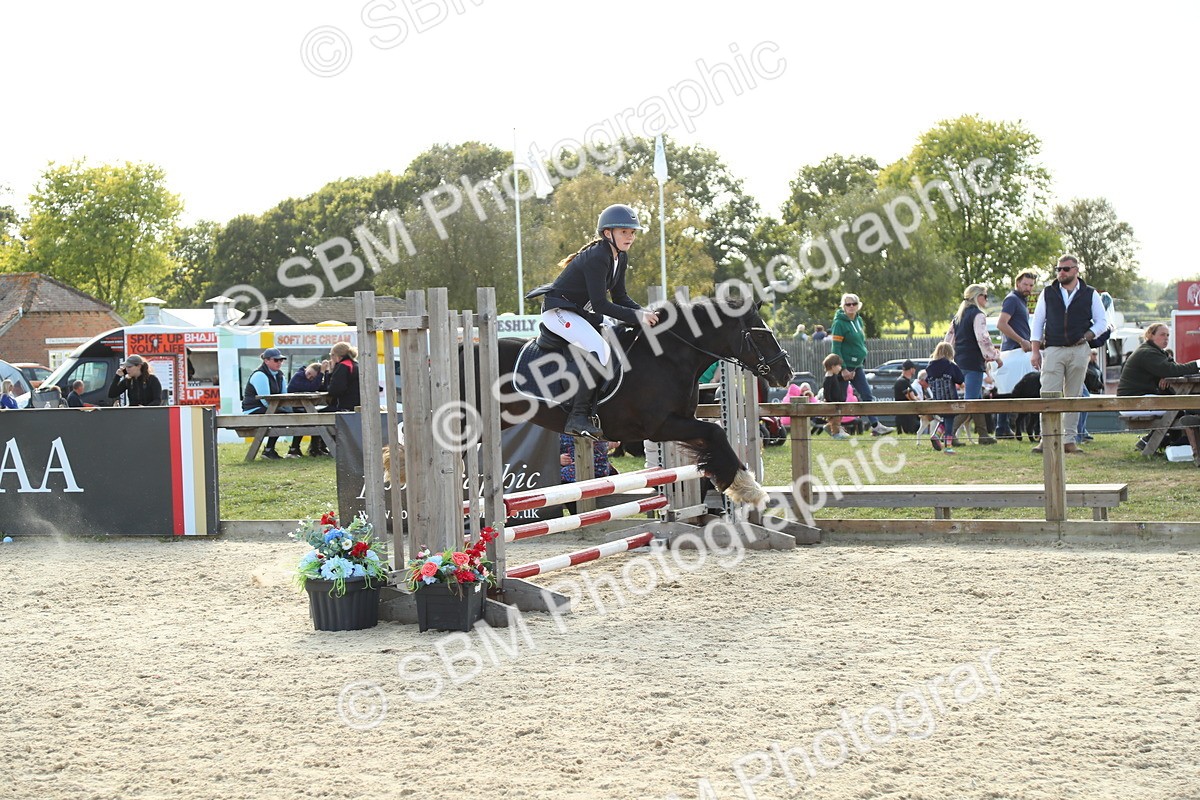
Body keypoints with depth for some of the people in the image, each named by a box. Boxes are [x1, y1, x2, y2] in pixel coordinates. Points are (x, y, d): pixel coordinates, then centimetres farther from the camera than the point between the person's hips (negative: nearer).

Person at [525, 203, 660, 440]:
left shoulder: (621, 257, 5)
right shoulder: (596, 257, -24)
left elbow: (620, 297, 10)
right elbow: (600, 304, -28)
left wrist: (644, 313, -7)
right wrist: (637, 317, -29)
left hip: (580, 312, 10)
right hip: (558, 311, -10)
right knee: (600, 350, -28)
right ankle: (578, 418, -26)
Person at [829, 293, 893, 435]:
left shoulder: (858, 320, 10)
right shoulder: (839, 323, -14)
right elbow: (836, 348, -17)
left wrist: (863, 357, 11)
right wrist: (843, 369, -21)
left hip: (857, 365, 8)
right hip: (845, 366, -8)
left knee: (867, 396, 5)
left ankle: (875, 425, 6)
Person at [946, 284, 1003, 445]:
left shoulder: (958, 316, 18)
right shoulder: (978, 315, -9)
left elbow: (949, 339, 20)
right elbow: (983, 338, -19)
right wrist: (995, 356, -11)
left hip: (960, 361, 9)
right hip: (973, 362, -9)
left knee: (977, 398, 15)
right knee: (970, 399, -11)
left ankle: (983, 434, 16)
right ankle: (949, 432, -22)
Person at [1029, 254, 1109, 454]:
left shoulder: (1090, 295, 8)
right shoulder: (1048, 293, 9)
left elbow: (1102, 322, 10)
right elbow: (1037, 322, 10)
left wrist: (1086, 336, -7)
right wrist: (1035, 351, 2)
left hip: (1079, 350, 0)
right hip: (1053, 349, 0)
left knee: (1074, 396, 4)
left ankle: (1068, 439, 8)